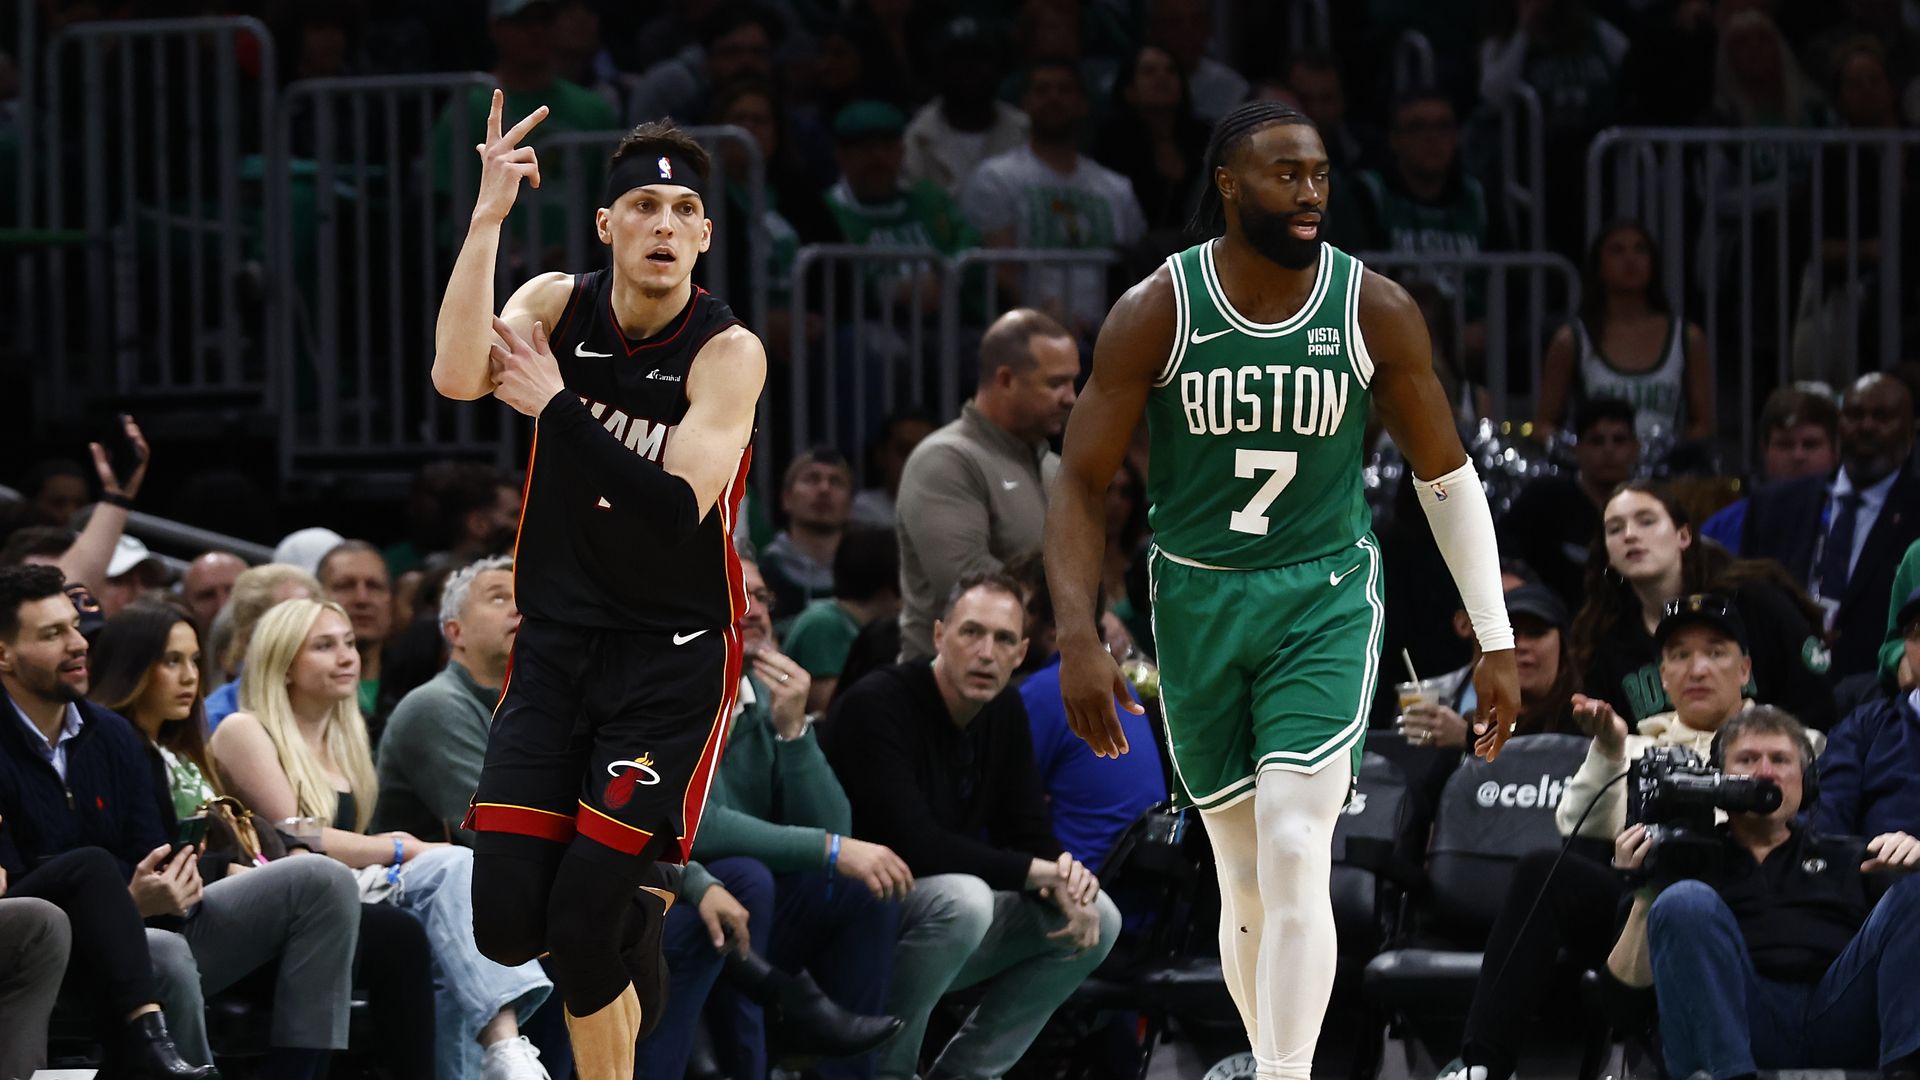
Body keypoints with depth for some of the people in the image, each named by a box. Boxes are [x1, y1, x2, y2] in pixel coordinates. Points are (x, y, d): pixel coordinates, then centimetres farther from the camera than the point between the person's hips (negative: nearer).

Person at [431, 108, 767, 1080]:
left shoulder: (728, 353, -14)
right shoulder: (559, 305, -3)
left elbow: (677, 513, -26)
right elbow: (458, 376, -24)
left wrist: (555, 405, -26)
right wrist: (487, 216, -30)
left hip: (672, 659, -4)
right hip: (556, 644, 4)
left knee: (584, 924, -13)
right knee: (506, 925, -5)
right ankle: (624, 893, 28)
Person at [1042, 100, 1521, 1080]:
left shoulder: (1375, 312, -8)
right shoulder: (1156, 312, -9)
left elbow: (1447, 476, 3)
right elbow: (1082, 484, -5)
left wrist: (1497, 642, 2)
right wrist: (1078, 639, -16)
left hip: (1325, 603, -1)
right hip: (1198, 600, 1)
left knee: (1295, 857, -19)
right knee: (1245, 882, 8)